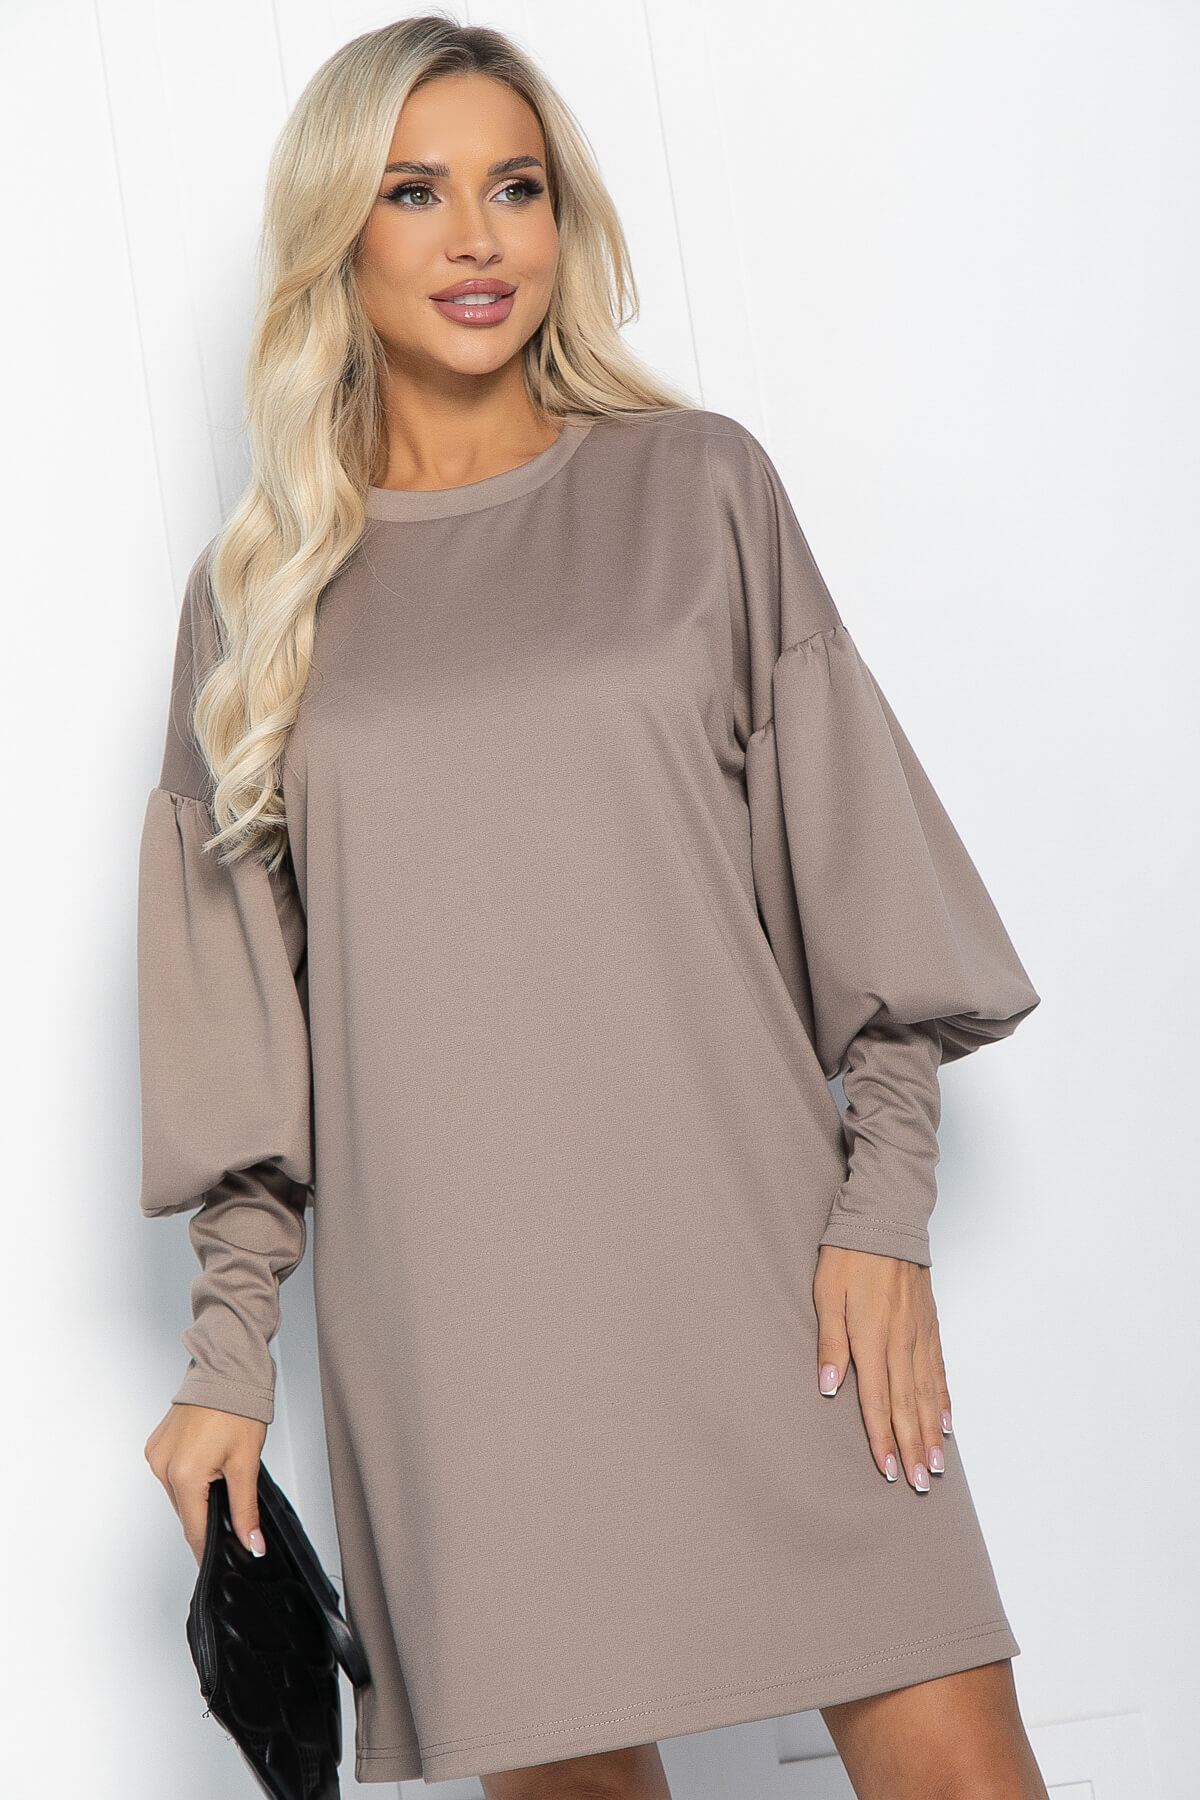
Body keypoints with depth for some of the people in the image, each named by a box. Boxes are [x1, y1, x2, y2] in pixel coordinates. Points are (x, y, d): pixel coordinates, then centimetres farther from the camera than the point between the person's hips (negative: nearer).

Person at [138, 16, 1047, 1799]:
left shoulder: (694, 485, 6)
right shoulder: (260, 585, 9)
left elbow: (854, 868, 5)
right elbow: (240, 1000, 10)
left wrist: (883, 1210, -4)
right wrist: (228, 1353, 7)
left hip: (751, 1251, 0)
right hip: (448, 1303, 1)